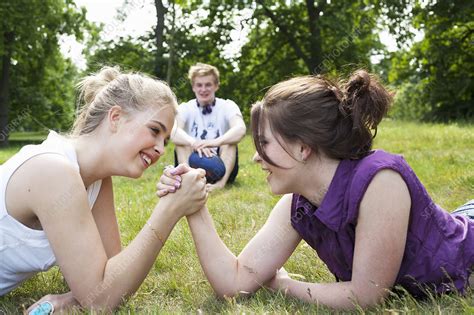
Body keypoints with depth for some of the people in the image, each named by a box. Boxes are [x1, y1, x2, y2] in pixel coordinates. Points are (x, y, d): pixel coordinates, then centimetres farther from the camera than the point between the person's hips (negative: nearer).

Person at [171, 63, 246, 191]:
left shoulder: (227, 106, -4)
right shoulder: (185, 108, -2)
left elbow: (240, 130, -27)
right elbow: (174, 133, -24)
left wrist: (215, 142, -46)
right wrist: (194, 143, -46)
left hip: (219, 165, 0)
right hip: (193, 163, 1)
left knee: (230, 141, -26)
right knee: (182, 142, -24)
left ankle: (222, 181, -41)